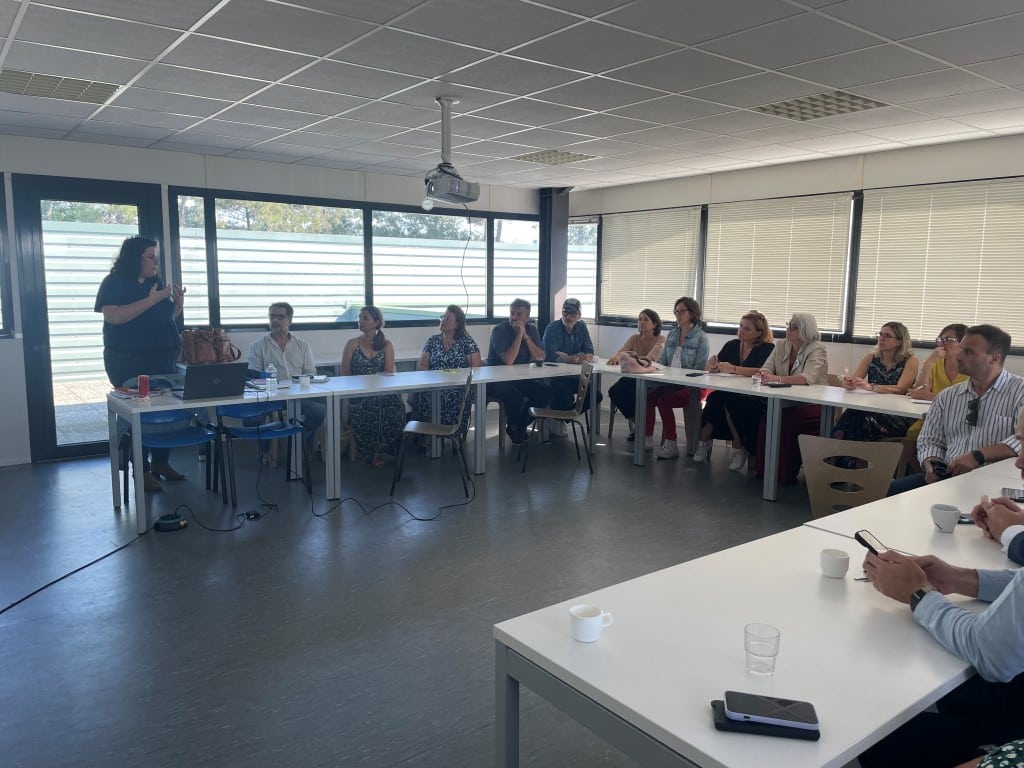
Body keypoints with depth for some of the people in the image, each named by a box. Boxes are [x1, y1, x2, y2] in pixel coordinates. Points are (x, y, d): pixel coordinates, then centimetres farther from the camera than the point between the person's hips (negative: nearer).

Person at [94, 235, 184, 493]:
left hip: (162, 358, 6)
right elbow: (114, 316, -20)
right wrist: (151, 300, -23)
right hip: (128, 362, -6)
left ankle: (161, 462, 17)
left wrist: (178, 303, -1)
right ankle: (142, 470, 5)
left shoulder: (156, 282, 13)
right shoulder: (114, 283, -5)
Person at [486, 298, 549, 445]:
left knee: (545, 392, -16)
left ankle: (519, 425, 6)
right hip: (497, 380, -6)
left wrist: (526, 336, -15)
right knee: (515, 397, -34)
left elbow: (540, 357, -6)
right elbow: (508, 360, -25)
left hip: (521, 378, 6)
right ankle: (513, 427, 1)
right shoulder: (499, 330, -14)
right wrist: (519, 334, -23)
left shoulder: (532, 330, 5)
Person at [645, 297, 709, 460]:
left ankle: (671, 445, -17)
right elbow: (662, 360, 19)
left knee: (663, 400, -28)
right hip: (669, 383, 6)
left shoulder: (701, 338, -3)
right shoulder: (672, 334, 17)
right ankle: (647, 439, -14)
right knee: (647, 396, -22)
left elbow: (699, 368, -10)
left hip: (689, 386, -5)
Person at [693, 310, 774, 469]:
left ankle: (738, 448, -18)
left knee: (730, 400, -35)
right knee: (714, 398, -29)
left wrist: (734, 369, -26)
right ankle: (704, 443, -17)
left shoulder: (767, 348, -1)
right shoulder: (732, 345, 15)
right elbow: (712, 368, 13)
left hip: (754, 400, -4)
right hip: (728, 395, 4)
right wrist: (712, 362, -11)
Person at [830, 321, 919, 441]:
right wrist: (849, 383, -24)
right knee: (851, 414, -33)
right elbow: (854, 380, 3)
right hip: (872, 410, 3)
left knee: (857, 417, -34)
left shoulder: (910, 361, -1)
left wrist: (870, 387, -32)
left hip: (898, 418, -3)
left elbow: (900, 389, -16)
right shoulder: (871, 358, 11)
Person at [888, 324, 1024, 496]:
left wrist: (979, 456, -20)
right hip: (947, 475, 5)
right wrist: (931, 464, -4)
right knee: (892, 489, -21)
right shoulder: (948, 396, 17)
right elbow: (930, 439, 17)